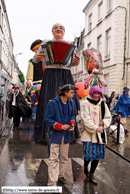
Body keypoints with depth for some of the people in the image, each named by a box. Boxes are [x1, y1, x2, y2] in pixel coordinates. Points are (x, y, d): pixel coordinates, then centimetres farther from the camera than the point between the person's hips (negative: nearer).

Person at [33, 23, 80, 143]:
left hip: (66, 77, 3)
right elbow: (35, 60, 11)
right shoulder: (46, 43, 12)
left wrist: (75, 62, -4)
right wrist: (37, 57, -12)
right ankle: (48, 132, 1)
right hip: (51, 76, -2)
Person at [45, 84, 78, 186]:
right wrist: (59, 126, -24)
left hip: (66, 135, 7)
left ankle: (60, 175, 40)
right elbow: (48, 118, -13)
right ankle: (52, 183, 6)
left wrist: (72, 123, -6)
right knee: (54, 159, -4)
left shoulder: (71, 102, 3)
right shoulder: (53, 103, -17)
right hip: (55, 135, -6)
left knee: (64, 158, 18)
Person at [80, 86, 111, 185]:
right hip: (88, 133, -4)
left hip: (100, 134, 5)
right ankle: (85, 167, 29)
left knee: (98, 154, 6)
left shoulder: (103, 104, 9)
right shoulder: (85, 104, -6)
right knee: (89, 154, -7)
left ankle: (91, 175, 25)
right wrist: (95, 128, -17)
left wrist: (104, 122, -9)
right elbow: (86, 119, -12)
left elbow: (108, 117, 12)